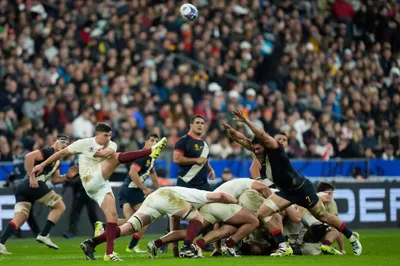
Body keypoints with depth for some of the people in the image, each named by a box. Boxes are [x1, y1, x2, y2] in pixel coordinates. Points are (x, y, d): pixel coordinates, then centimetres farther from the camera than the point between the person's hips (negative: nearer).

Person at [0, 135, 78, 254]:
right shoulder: (48, 152, -2)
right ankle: (44, 235, -3)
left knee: (19, 219, -1)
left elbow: (54, 180, 30)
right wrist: (32, 177, -19)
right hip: (34, 184, -9)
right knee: (60, 207, 4)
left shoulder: (57, 160, 27)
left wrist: (67, 176, 13)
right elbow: (28, 157, -16)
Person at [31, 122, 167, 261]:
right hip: (90, 181, -6)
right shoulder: (84, 143, 2)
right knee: (116, 157, -21)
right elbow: (62, 153, 8)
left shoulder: (111, 145, 15)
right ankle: (151, 151, -36)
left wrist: (107, 152, -32)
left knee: (112, 216, -10)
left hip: (102, 185, 6)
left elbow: (111, 150, -10)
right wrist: (42, 165, 9)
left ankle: (109, 253, -11)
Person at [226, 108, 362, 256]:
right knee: (263, 213, -9)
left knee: (323, 217, 6)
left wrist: (246, 121, -45)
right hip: (287, 191, 8)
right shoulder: (263, 154, -2)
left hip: (302, 189, -8)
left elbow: (262, 135, -41)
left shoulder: (275, 149, -24)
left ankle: (352, 237, 27)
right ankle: (284, 247, -9)